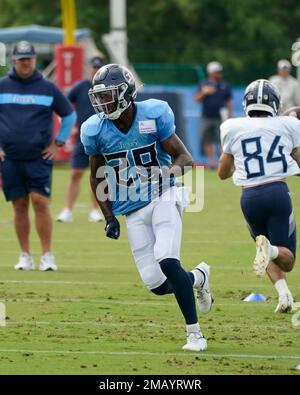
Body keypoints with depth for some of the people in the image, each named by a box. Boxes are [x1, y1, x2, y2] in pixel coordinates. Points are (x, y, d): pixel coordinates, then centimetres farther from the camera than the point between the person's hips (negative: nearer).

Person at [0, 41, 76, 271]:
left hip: (39, 157, -1)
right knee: (20, 205, 3)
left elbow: (69, 115, 14)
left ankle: (47, 256, -6)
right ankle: (25, 256, 9)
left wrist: (58, 143, 6)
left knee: (40, 201, -11)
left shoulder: (48, 88, 4)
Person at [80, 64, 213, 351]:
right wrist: (109, 217, 4)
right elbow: (97, 177, 10)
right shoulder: (95, 130, -4)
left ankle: (194, 333, -10)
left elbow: (183, 157, -7)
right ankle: (197, 277, 29)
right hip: (131, 211, 3)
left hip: (162, 198, -3)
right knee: (157, 284, -5)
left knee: (167, 262, -24)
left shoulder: (153, 115, -12)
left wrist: (171, 171, -30)